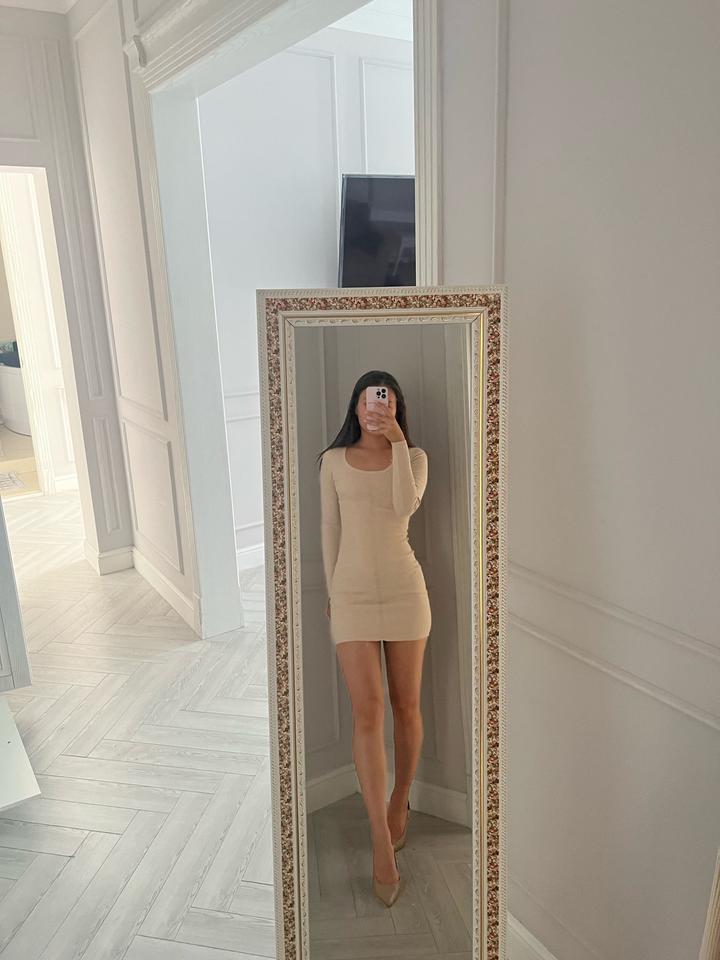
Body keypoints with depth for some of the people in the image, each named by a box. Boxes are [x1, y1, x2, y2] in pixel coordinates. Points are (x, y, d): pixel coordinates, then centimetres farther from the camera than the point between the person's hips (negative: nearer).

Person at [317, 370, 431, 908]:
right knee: (368, 712, -5)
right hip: (353, 595, 0)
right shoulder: (334, 461, 6)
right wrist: (331, 593, 9)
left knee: (406, 706, 11)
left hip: (405, 591, 1)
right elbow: (329, 531, 9)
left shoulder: (413, 457, 4)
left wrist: (397, 441, -16)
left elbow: (406, 506, -17)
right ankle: (383, 845, 3)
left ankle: (400, 802, 36)